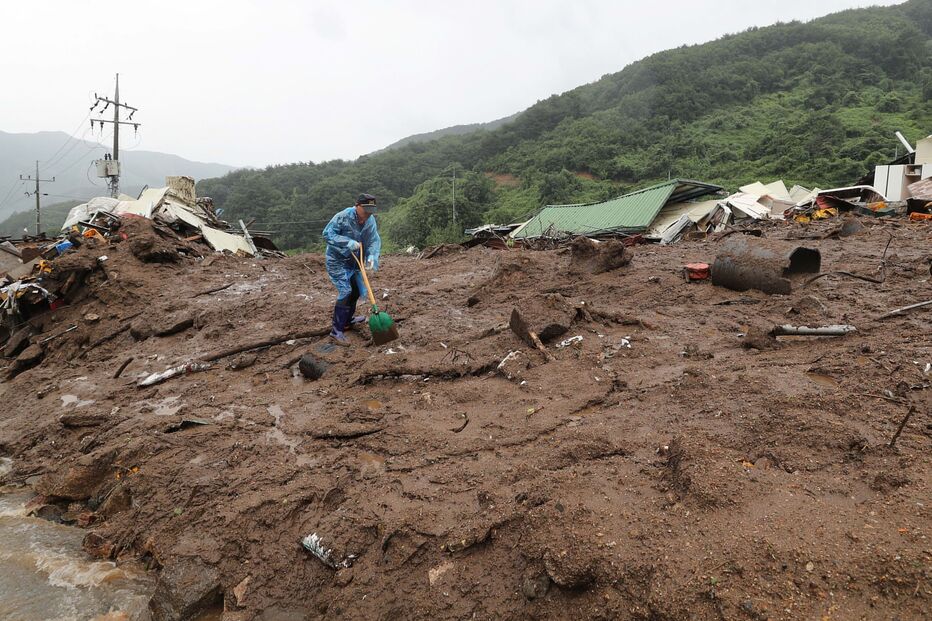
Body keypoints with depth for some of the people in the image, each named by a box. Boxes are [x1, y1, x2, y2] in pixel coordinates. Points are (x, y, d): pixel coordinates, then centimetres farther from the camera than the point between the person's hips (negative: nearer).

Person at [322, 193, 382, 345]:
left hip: (354, 262, 8)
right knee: (345, 292, -17)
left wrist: (372, 257, -24)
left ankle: (347, 320, 41)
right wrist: (348, 242, -32)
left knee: (356, 291, 18)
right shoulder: (342, 217, -24)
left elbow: (374, 241, -6)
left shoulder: (370, 221, -5)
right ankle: (337, 330, -12)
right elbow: (327, 234, -24)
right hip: (337, 261, -8)